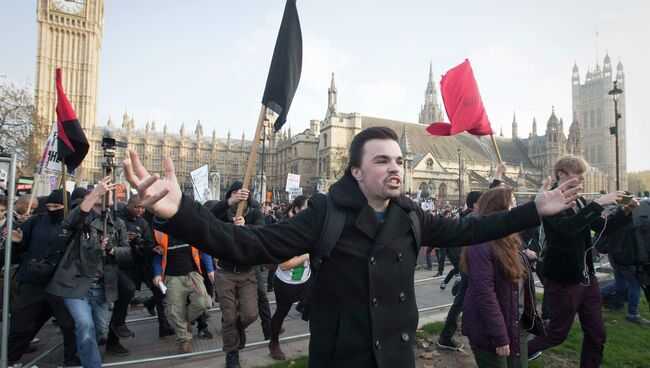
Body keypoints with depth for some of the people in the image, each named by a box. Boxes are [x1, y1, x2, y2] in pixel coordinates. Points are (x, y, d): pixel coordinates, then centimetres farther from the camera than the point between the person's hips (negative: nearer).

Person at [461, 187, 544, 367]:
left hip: (519, 324, 8)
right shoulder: (482, 245, -21)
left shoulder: (512, 239, 7)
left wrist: (529, 317, 10)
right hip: (490, 330, -8)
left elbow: (523, 280, 14)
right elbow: (484, 293, -24)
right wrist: (499, 336, -23)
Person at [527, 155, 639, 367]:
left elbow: (603, 228, 14)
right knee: (557, 333, 4)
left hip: (586, 277, 8)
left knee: (597, 334, 14)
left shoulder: (579, 201, 11)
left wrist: (625, 211, -1)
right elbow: (568, 227, -31)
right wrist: (598, 203, -30)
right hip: (563, 279, -8)